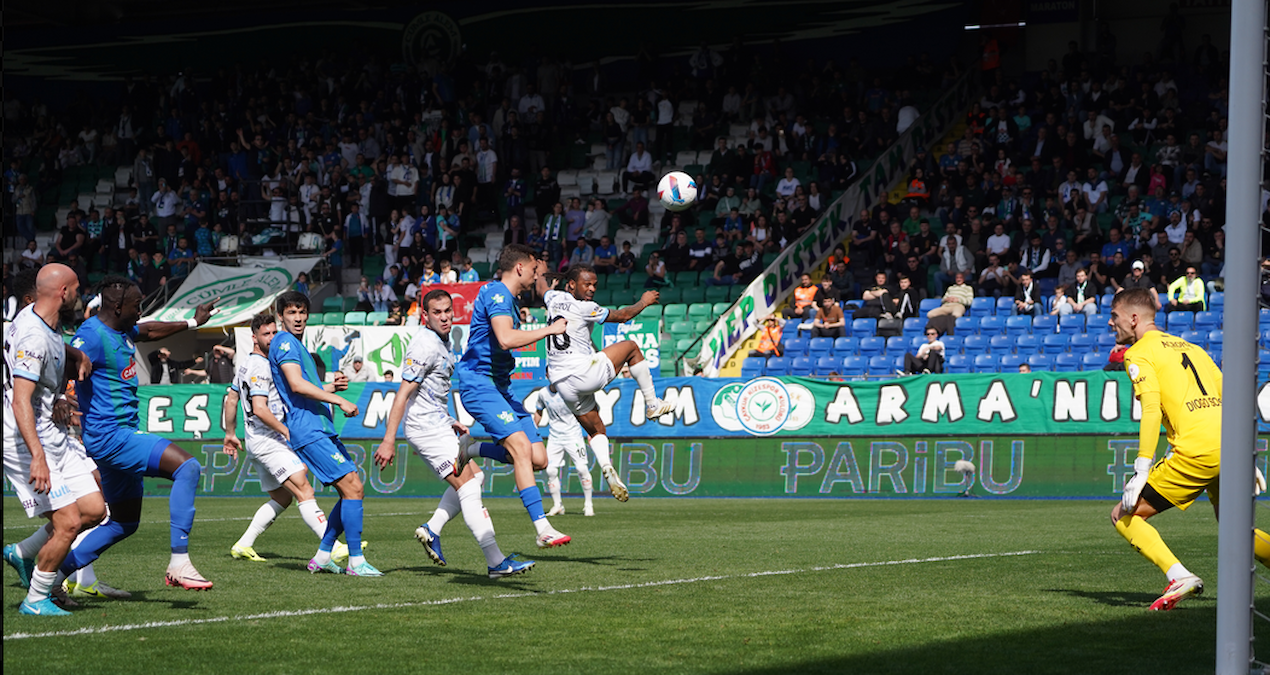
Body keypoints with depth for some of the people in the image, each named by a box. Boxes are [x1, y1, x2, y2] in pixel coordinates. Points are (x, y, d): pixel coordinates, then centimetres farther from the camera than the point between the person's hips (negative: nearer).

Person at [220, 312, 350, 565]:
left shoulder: (247, 364, 18)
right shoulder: (260, 367, -14)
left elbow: (231, 399, 25)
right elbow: (260, 409, -22)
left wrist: (231, 434, 32)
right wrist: (287, 431, -18)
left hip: (259, 444, 11)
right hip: (268, 441, -11)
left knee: (281, 498, 17)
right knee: (304, 492, -19)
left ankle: (243, 546, 16)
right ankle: (334, 548, -29)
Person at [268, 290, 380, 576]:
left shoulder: (296, 345, 25)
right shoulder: (285, 342, -7)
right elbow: (296, 384, -20)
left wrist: (332, 386, 15)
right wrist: (339, 401, -21)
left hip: (321, 428, 10)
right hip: (309, 431, -10)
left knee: (351, 490, 8)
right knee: (352, 488, -14)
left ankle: (322, 557, 12)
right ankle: (356, 561, -13)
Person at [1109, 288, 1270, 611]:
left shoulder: (1139, 353, 3)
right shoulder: (1189, 348, 25)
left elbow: (1151, 411, -12)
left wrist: (1141, 471, -14)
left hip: (1196, 451, -8)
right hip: (1229, 448, 8)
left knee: (1124, 516, 1)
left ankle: (1179, 576, -17)